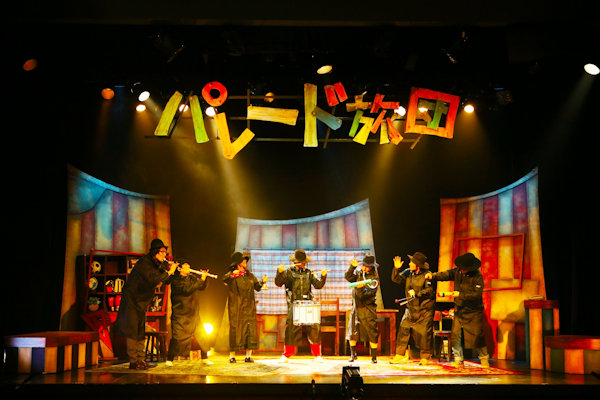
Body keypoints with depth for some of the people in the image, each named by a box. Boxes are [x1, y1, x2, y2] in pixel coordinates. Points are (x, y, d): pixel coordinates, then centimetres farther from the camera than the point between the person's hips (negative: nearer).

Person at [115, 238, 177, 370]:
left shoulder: (158, 264, 5)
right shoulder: (144, 263, -22)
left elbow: (165, 281, 9)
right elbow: (153, 280, -35)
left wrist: (171, 270, -8)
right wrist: (168, 272, -27)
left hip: (142, 302, 9)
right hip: (131, 299, -9)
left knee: (141, 331, 10)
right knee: (132, 330, -8)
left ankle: (141, 359, 15)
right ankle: (133, 361, -6)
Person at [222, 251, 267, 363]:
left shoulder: (249, 275, 14)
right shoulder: (232, 275, 0)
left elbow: (257, 287, 12)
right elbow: (224, 279, -21)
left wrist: (262, 282, -8)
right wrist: (232, 274, -39)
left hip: (249, 307, 4)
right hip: (236, 308, -4)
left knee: (250, 329, -1)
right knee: (235, 329, -4)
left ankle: (248, 356, 5)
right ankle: (232, 356, 5)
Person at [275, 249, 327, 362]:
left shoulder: (309, 273, 14)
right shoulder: (288, 272, 6)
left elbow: (318, 285, 8)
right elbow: (278, 283, -5)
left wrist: (323, 277, -9)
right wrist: (279, 272, -21)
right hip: (294, 304, -2)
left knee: (314, 327, -4)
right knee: (292, 328, -4)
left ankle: (317, 355, 7)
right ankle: (286, 355, 9)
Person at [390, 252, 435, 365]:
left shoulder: (426, 275, -12)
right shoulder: (408, 273, 6)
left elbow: (429, 291, -18)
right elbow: (396, 279, 6)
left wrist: (416, 293, -23)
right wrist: (396, 269, -9)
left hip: (425, 310, -5)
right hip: (411, 308, 5)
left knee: (424, 333, -3)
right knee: (403, 330, 0)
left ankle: (425, 358, 11)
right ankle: (400, 355, 8)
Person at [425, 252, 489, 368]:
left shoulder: (477, 276, -16)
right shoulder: (457, 272, -1)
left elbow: (477, 294, -23)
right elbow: (444, 274, -7)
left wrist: (461, 295, -26)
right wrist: (432, 276, -26)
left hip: (473, 312, -4)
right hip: (459, 310, 5)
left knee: (477, 336, -4)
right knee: (455, 335, 1)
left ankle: (484, 359, 16)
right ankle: (459, 360, 14)